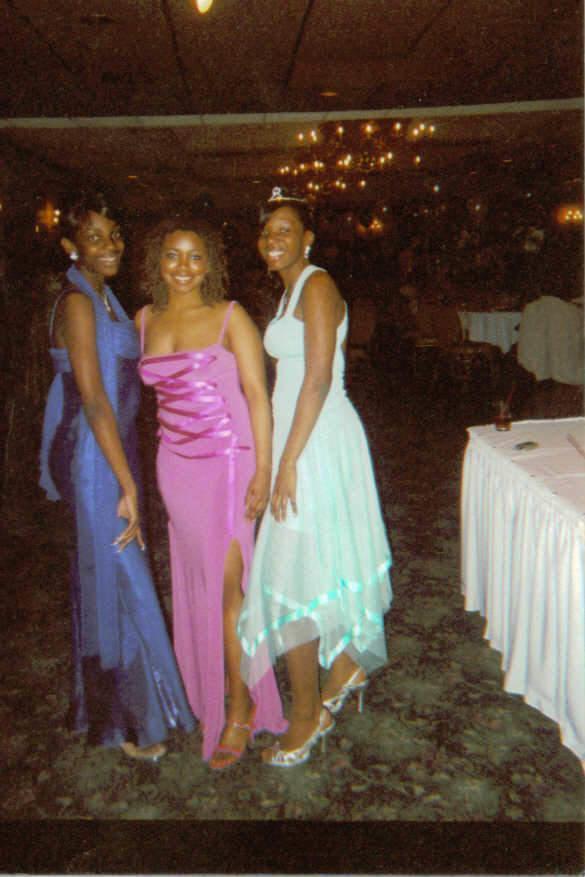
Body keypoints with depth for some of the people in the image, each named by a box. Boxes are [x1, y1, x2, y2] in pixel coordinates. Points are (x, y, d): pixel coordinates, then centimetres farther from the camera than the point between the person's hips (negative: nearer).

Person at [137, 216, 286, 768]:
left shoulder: (230, 316, -5)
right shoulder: (146, 319, 8)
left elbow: (257, 394, -8)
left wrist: (263, 469, -13)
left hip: (228, 462, -4)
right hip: (176, 466, 5)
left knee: (227, 581, -4)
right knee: (197, 579, 13)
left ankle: (240, 702, 12)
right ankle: (211, 690, 31)